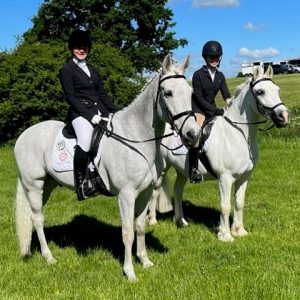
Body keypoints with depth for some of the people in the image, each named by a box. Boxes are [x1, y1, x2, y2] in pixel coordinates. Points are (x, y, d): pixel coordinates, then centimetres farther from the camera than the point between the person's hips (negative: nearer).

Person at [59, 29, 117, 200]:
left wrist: (116, 113, 8)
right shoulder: (67, 69, 4)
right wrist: (89, 114, -17)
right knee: (85, 142, -33)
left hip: (100, 111, 7)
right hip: (80, 112, -7)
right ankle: (81, 182, -24)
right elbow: (70, 96, -6)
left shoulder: (93, 70, 23)